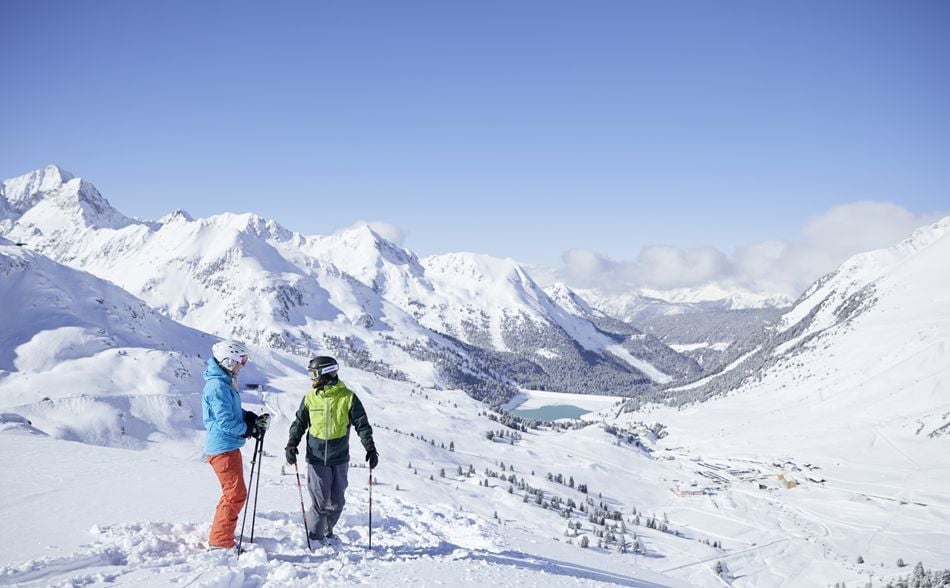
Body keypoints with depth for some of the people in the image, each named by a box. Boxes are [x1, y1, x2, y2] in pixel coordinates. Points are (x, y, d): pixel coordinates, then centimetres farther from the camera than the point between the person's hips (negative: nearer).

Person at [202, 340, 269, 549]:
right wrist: (250, 430, -12)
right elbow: (225, 421, -24)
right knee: (236, 494, -7)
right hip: (223, 448, -11)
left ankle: (221, 534, 31)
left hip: (228, 446, 11)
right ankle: (221, 541, 0)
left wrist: (254, 419, 3)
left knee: (233, 493, 20)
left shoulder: (225, 382, 13)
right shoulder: (218, 386, -20)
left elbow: (235, 412, 20)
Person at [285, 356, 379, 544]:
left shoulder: (348, 397, -4)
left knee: (337, 501, 10)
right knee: (320, 501, -3)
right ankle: (315, 536, 14)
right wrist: (292, 444, -4)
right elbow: (300, 423, 9)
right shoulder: (310, 397, 1)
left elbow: (362, 425, 0)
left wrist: (370, 449, -8)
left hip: (339, 459, 1)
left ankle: (327, 532, 29)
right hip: (317, 458, -1)